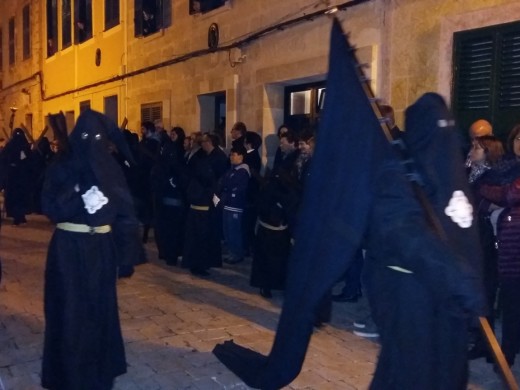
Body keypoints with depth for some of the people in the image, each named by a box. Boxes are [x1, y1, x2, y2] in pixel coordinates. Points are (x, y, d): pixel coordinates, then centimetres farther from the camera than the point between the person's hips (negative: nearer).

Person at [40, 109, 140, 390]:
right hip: (69, 247, -2)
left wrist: (126, 253, -5)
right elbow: (49, 206, -11)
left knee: (101, 306, 12)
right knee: (71, 310, 3)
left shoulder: (110, 167, 3)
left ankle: (100, 366, 29)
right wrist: (79, 199, -28)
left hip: (102, 247, 3)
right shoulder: (62, 166, -4)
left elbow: (125, 212, 0)